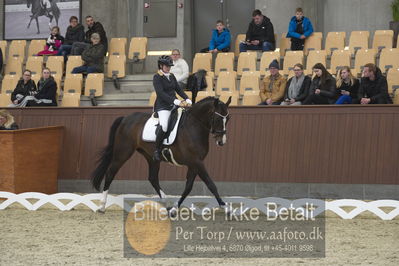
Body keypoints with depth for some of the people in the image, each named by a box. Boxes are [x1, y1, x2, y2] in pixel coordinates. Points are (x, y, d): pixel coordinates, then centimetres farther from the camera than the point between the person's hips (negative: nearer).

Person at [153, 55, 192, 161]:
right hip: (163, 106, -8)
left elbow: (178, 89, 16)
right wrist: (174, 100, -28)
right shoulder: (157, 77, -7)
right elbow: (161, 93, -18)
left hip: (173, 105, 8)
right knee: (163, 126, -29)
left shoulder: (171, 76, 15)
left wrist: (186, 98, 0)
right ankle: (157, 150, -17)